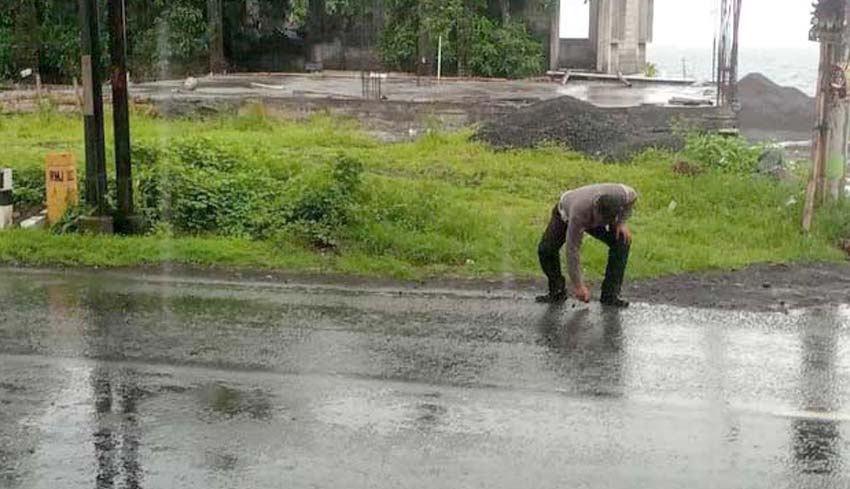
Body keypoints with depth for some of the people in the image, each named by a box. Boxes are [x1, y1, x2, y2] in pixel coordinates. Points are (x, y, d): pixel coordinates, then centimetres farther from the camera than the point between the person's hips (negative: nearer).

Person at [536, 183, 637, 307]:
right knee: (546, 249, -24)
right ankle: (557, 292, 0)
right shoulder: (578, 214, -46)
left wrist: (621, 222, -19)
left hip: (595, 218, 3)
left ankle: (610, 295, -10)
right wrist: (578, 286, -33)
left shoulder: (621, 195, -37)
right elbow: (573, 250, -38)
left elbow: (632, 196, -8)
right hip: (566, 215, -3)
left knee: (622, 242, -20)